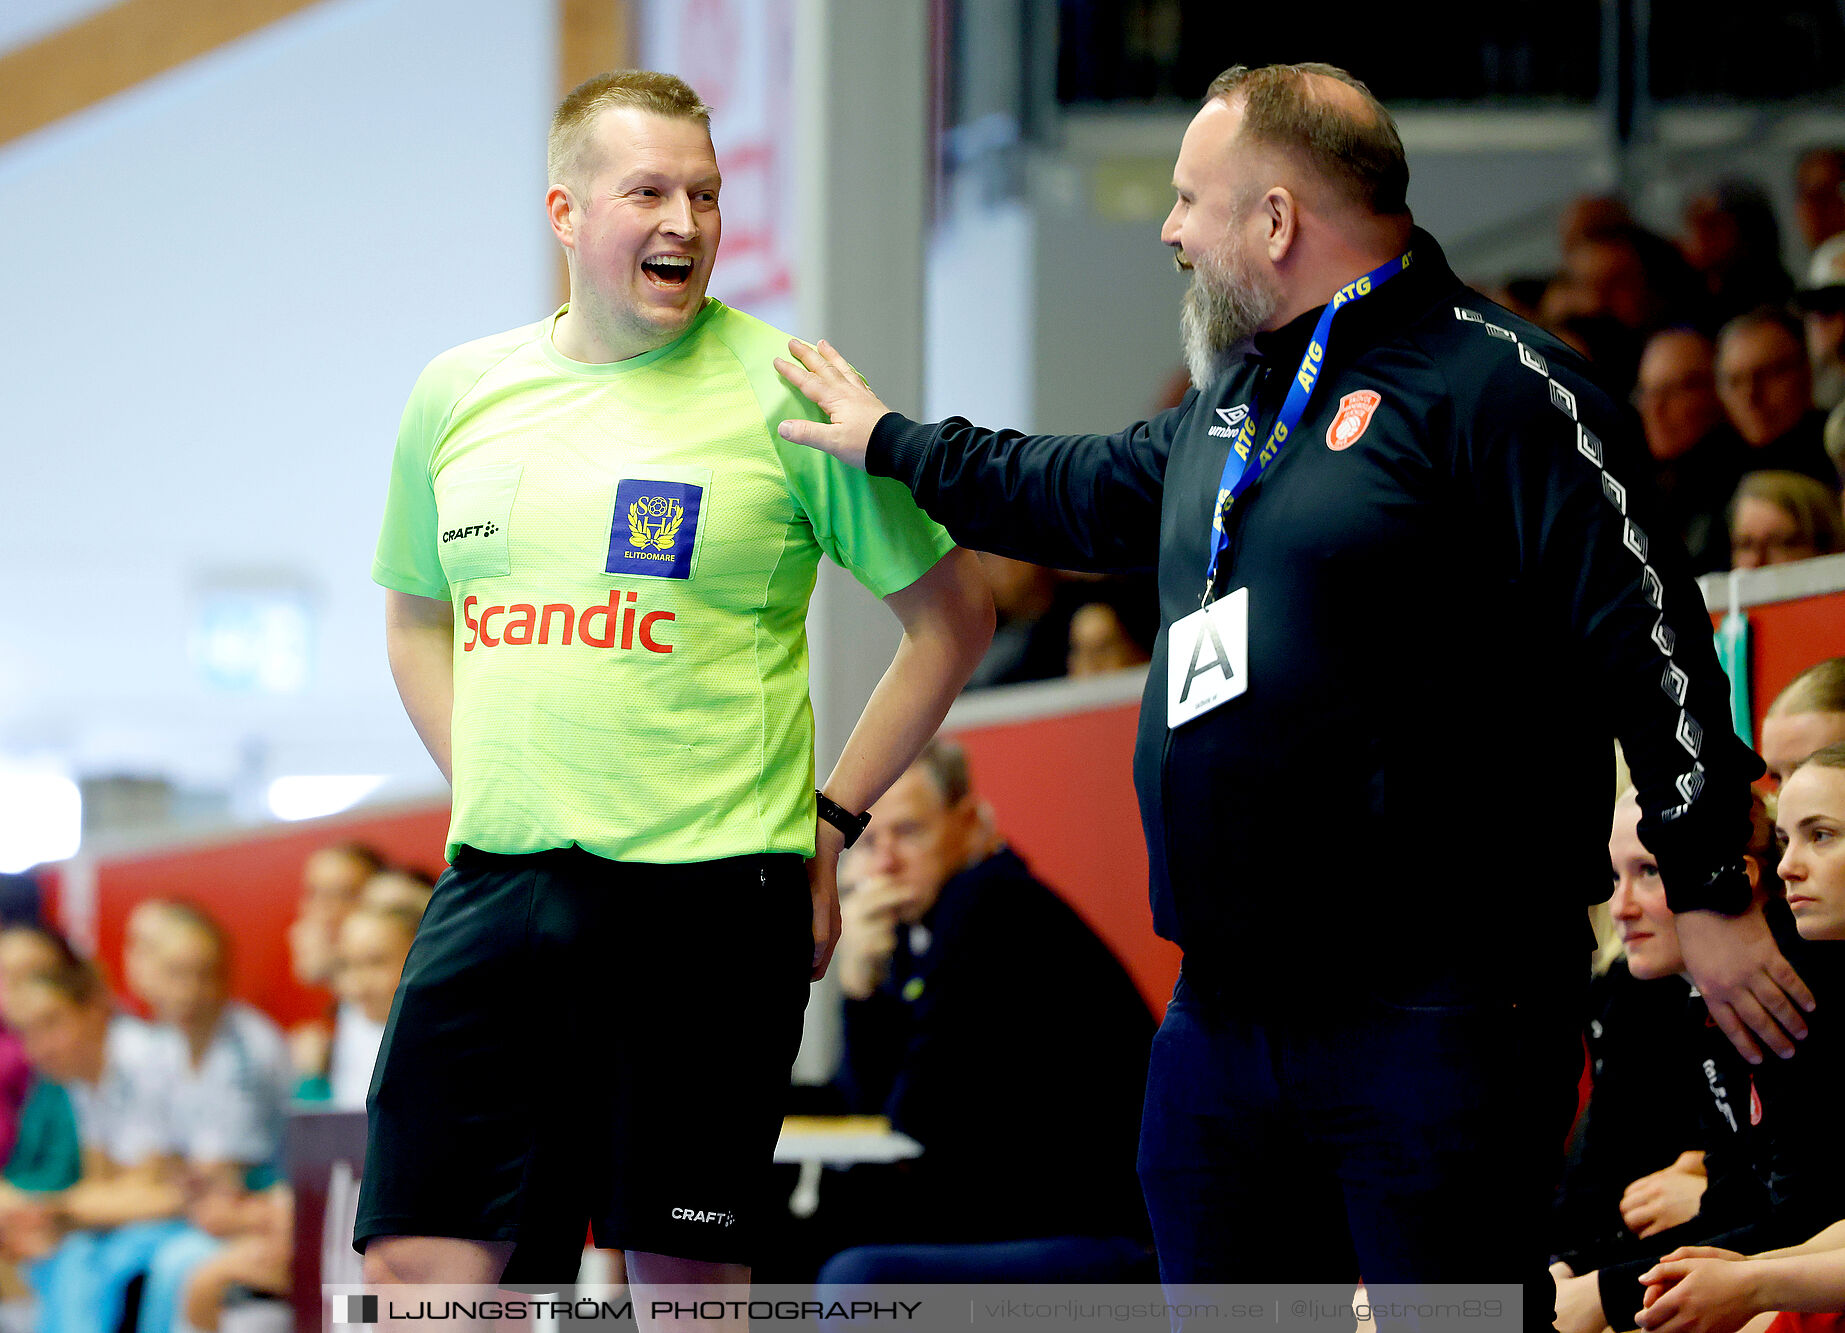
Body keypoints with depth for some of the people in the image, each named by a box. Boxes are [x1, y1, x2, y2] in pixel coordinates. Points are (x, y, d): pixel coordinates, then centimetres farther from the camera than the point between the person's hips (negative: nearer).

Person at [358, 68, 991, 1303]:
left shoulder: (782, 395, -2)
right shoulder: (457, 393, 10)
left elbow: (955, 613, 5)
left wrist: (830, 819, 2)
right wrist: (488, 791, 14)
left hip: (710, 891, -4)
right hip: (497, 889, 4)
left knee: (685, 1273, 2)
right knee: (415, 1260, -3)